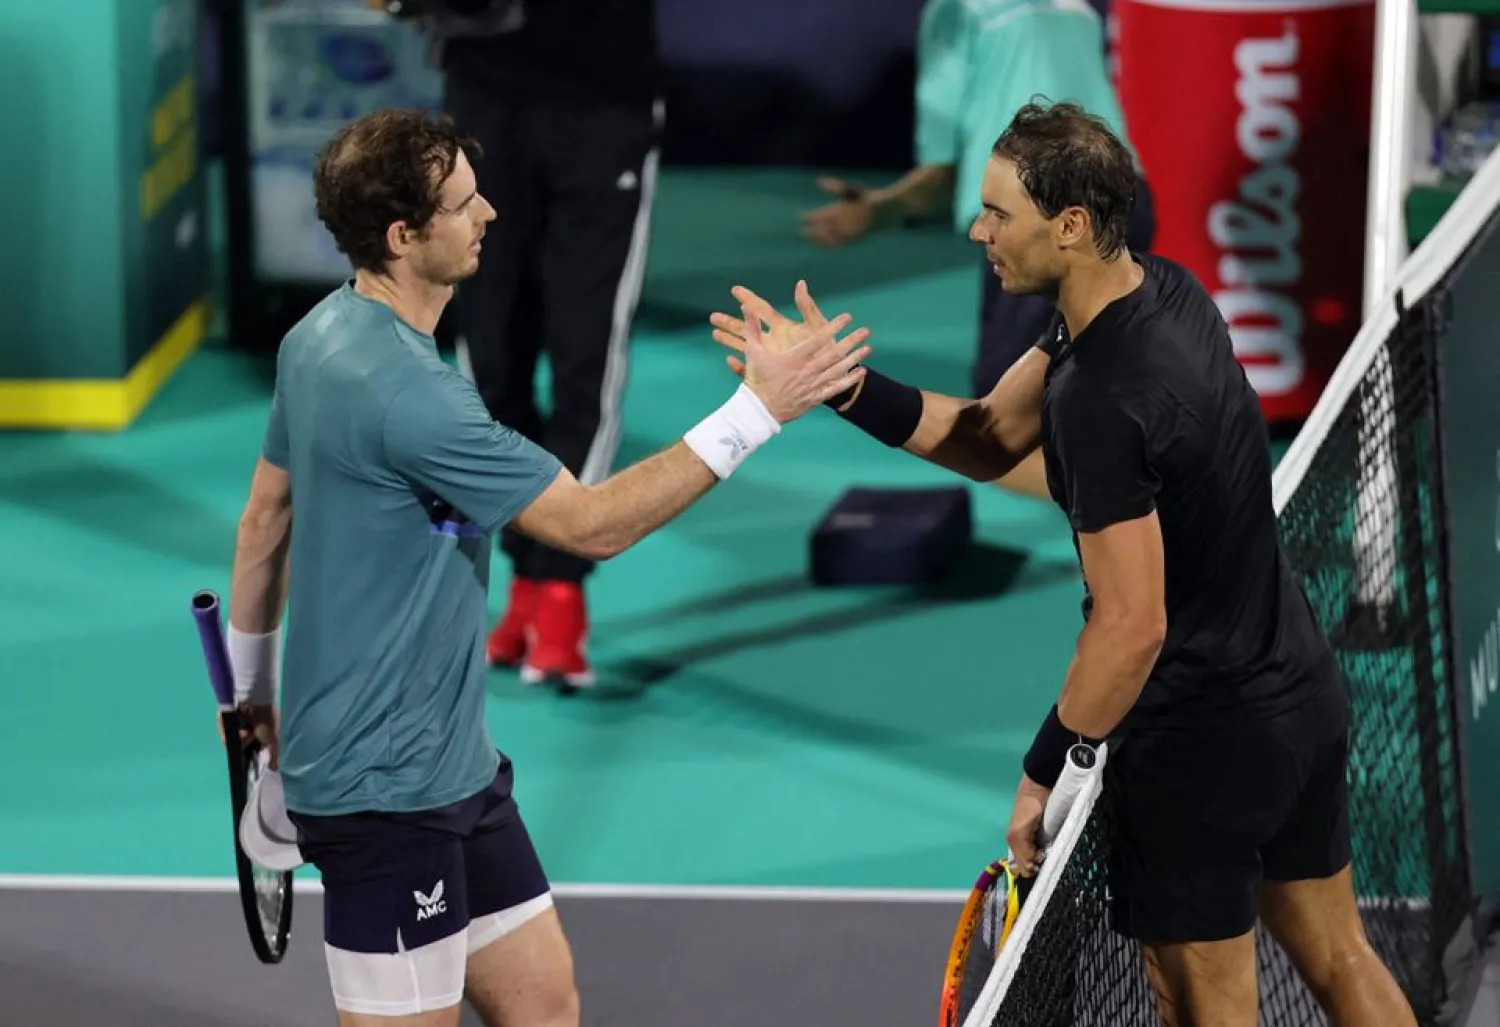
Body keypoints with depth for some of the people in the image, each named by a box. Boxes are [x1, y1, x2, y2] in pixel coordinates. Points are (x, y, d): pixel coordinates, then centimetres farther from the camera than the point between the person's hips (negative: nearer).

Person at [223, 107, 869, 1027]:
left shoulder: (321, 338, 4)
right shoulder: (405, 391, -26)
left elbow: (266, 518, 16)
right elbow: (594, 523, -22)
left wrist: (253, 685, 27)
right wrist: (759, 409, -19)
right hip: (386, 786, -10)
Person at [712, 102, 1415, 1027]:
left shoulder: (1101, 402, -29)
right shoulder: (1164, 291, -2)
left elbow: (1132, 626, -27)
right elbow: (990, 440, 5)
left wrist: (1046, 774, -15)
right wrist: (846, 386, -7)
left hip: (1203, 740, -9)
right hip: (1302, 695, 9)